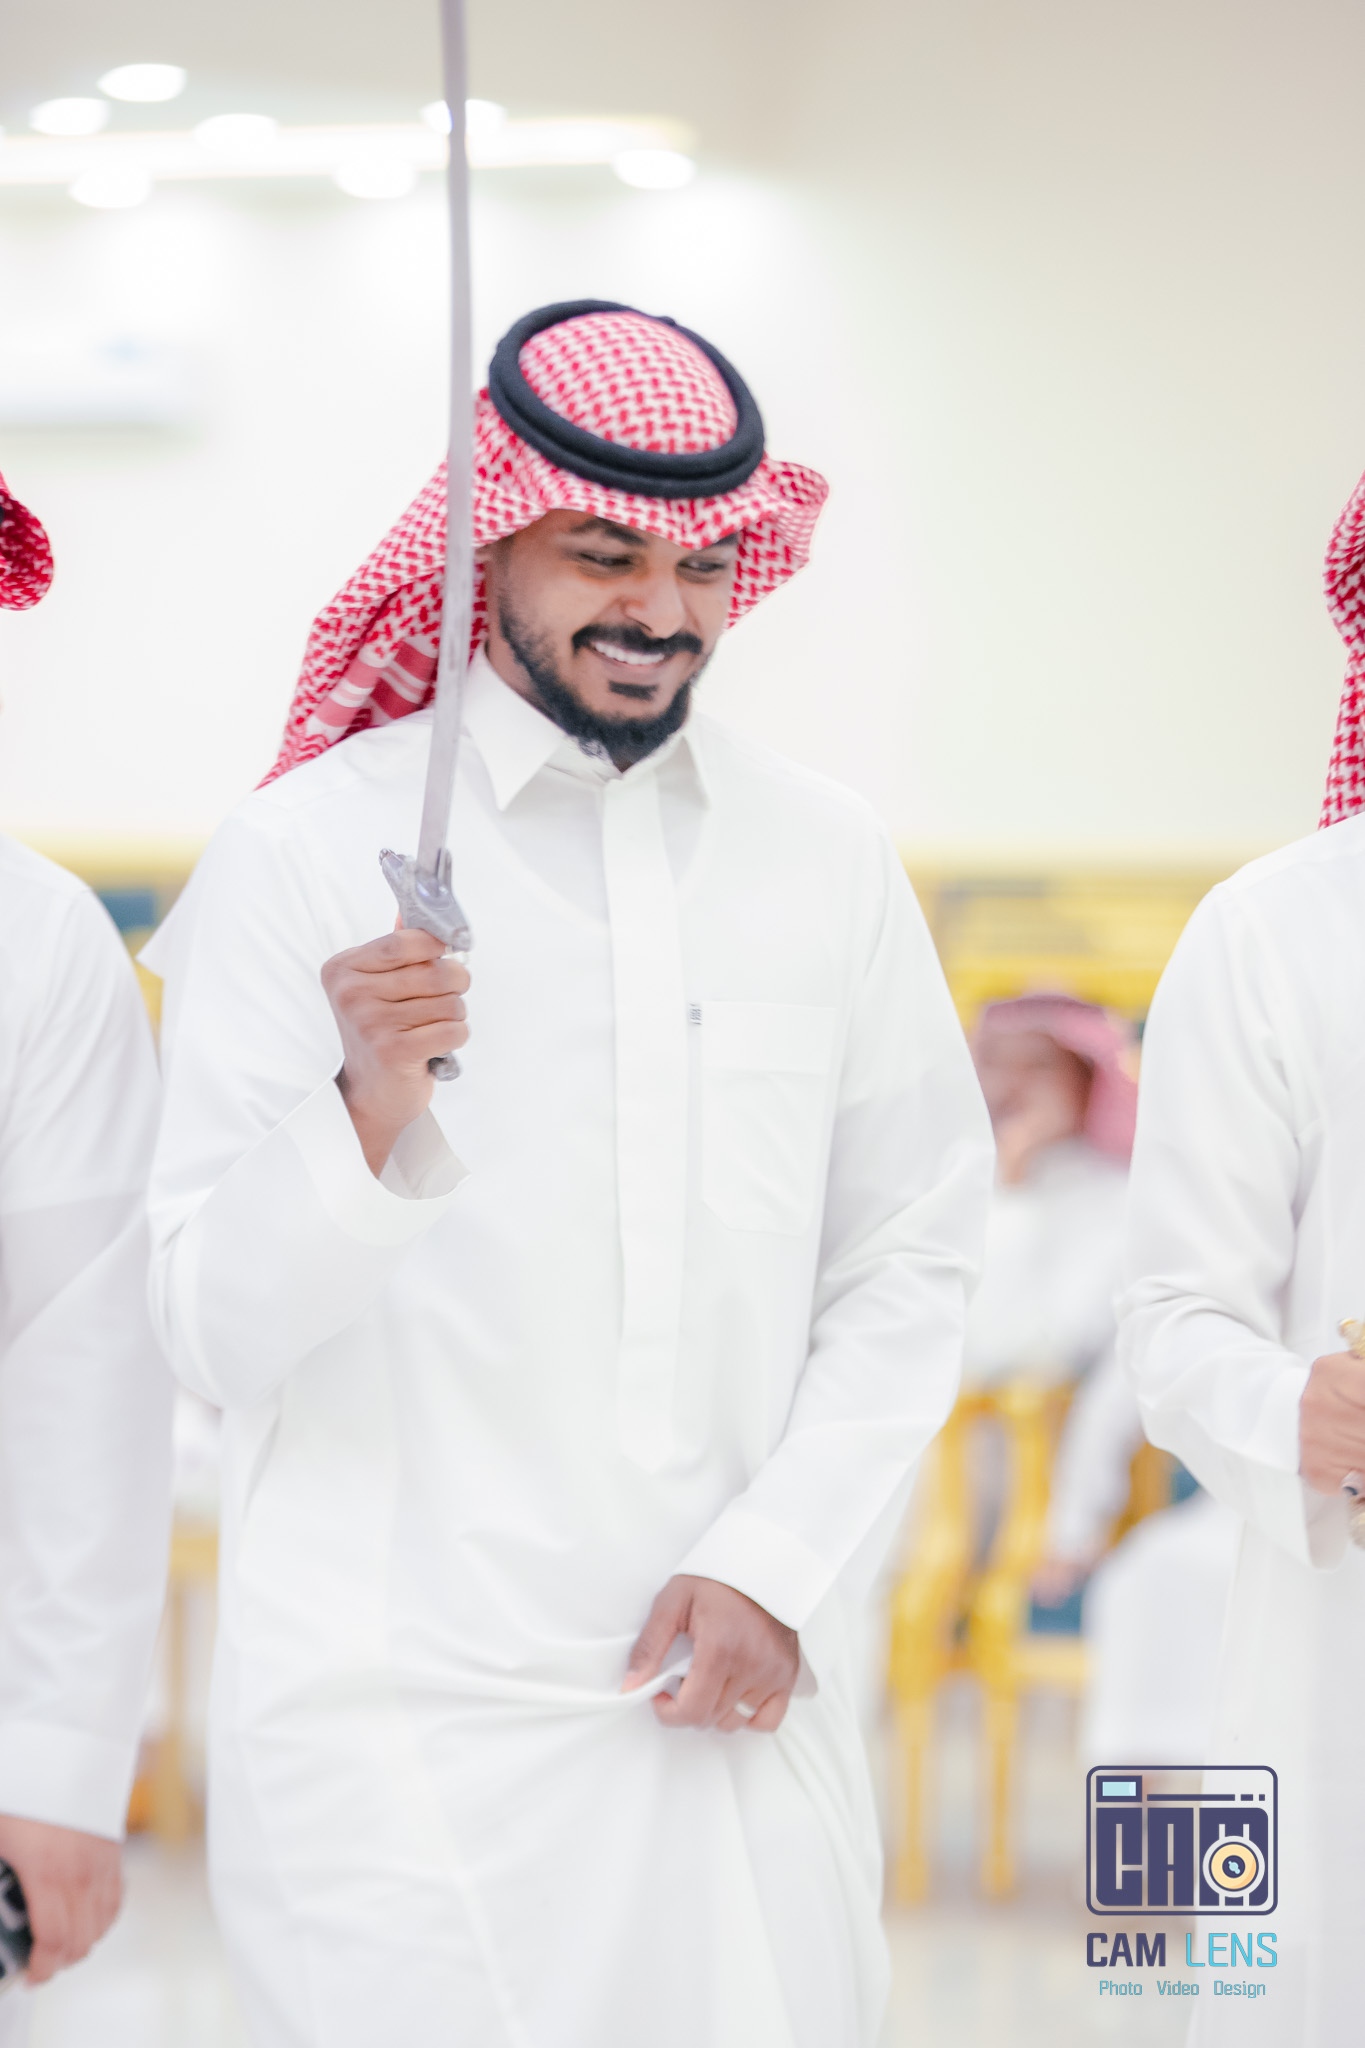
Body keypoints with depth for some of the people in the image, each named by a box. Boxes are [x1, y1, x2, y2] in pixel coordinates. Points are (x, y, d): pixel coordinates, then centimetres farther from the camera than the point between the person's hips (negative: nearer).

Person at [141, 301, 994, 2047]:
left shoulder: (826, 860, 7)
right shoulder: (306, 856, -4)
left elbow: (910, 1267, 10)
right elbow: (215, 1333, -9)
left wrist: (776, 1568, -2)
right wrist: (366, 1114, -25)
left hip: (734, 1707, 3)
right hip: (399, 1721, -3)